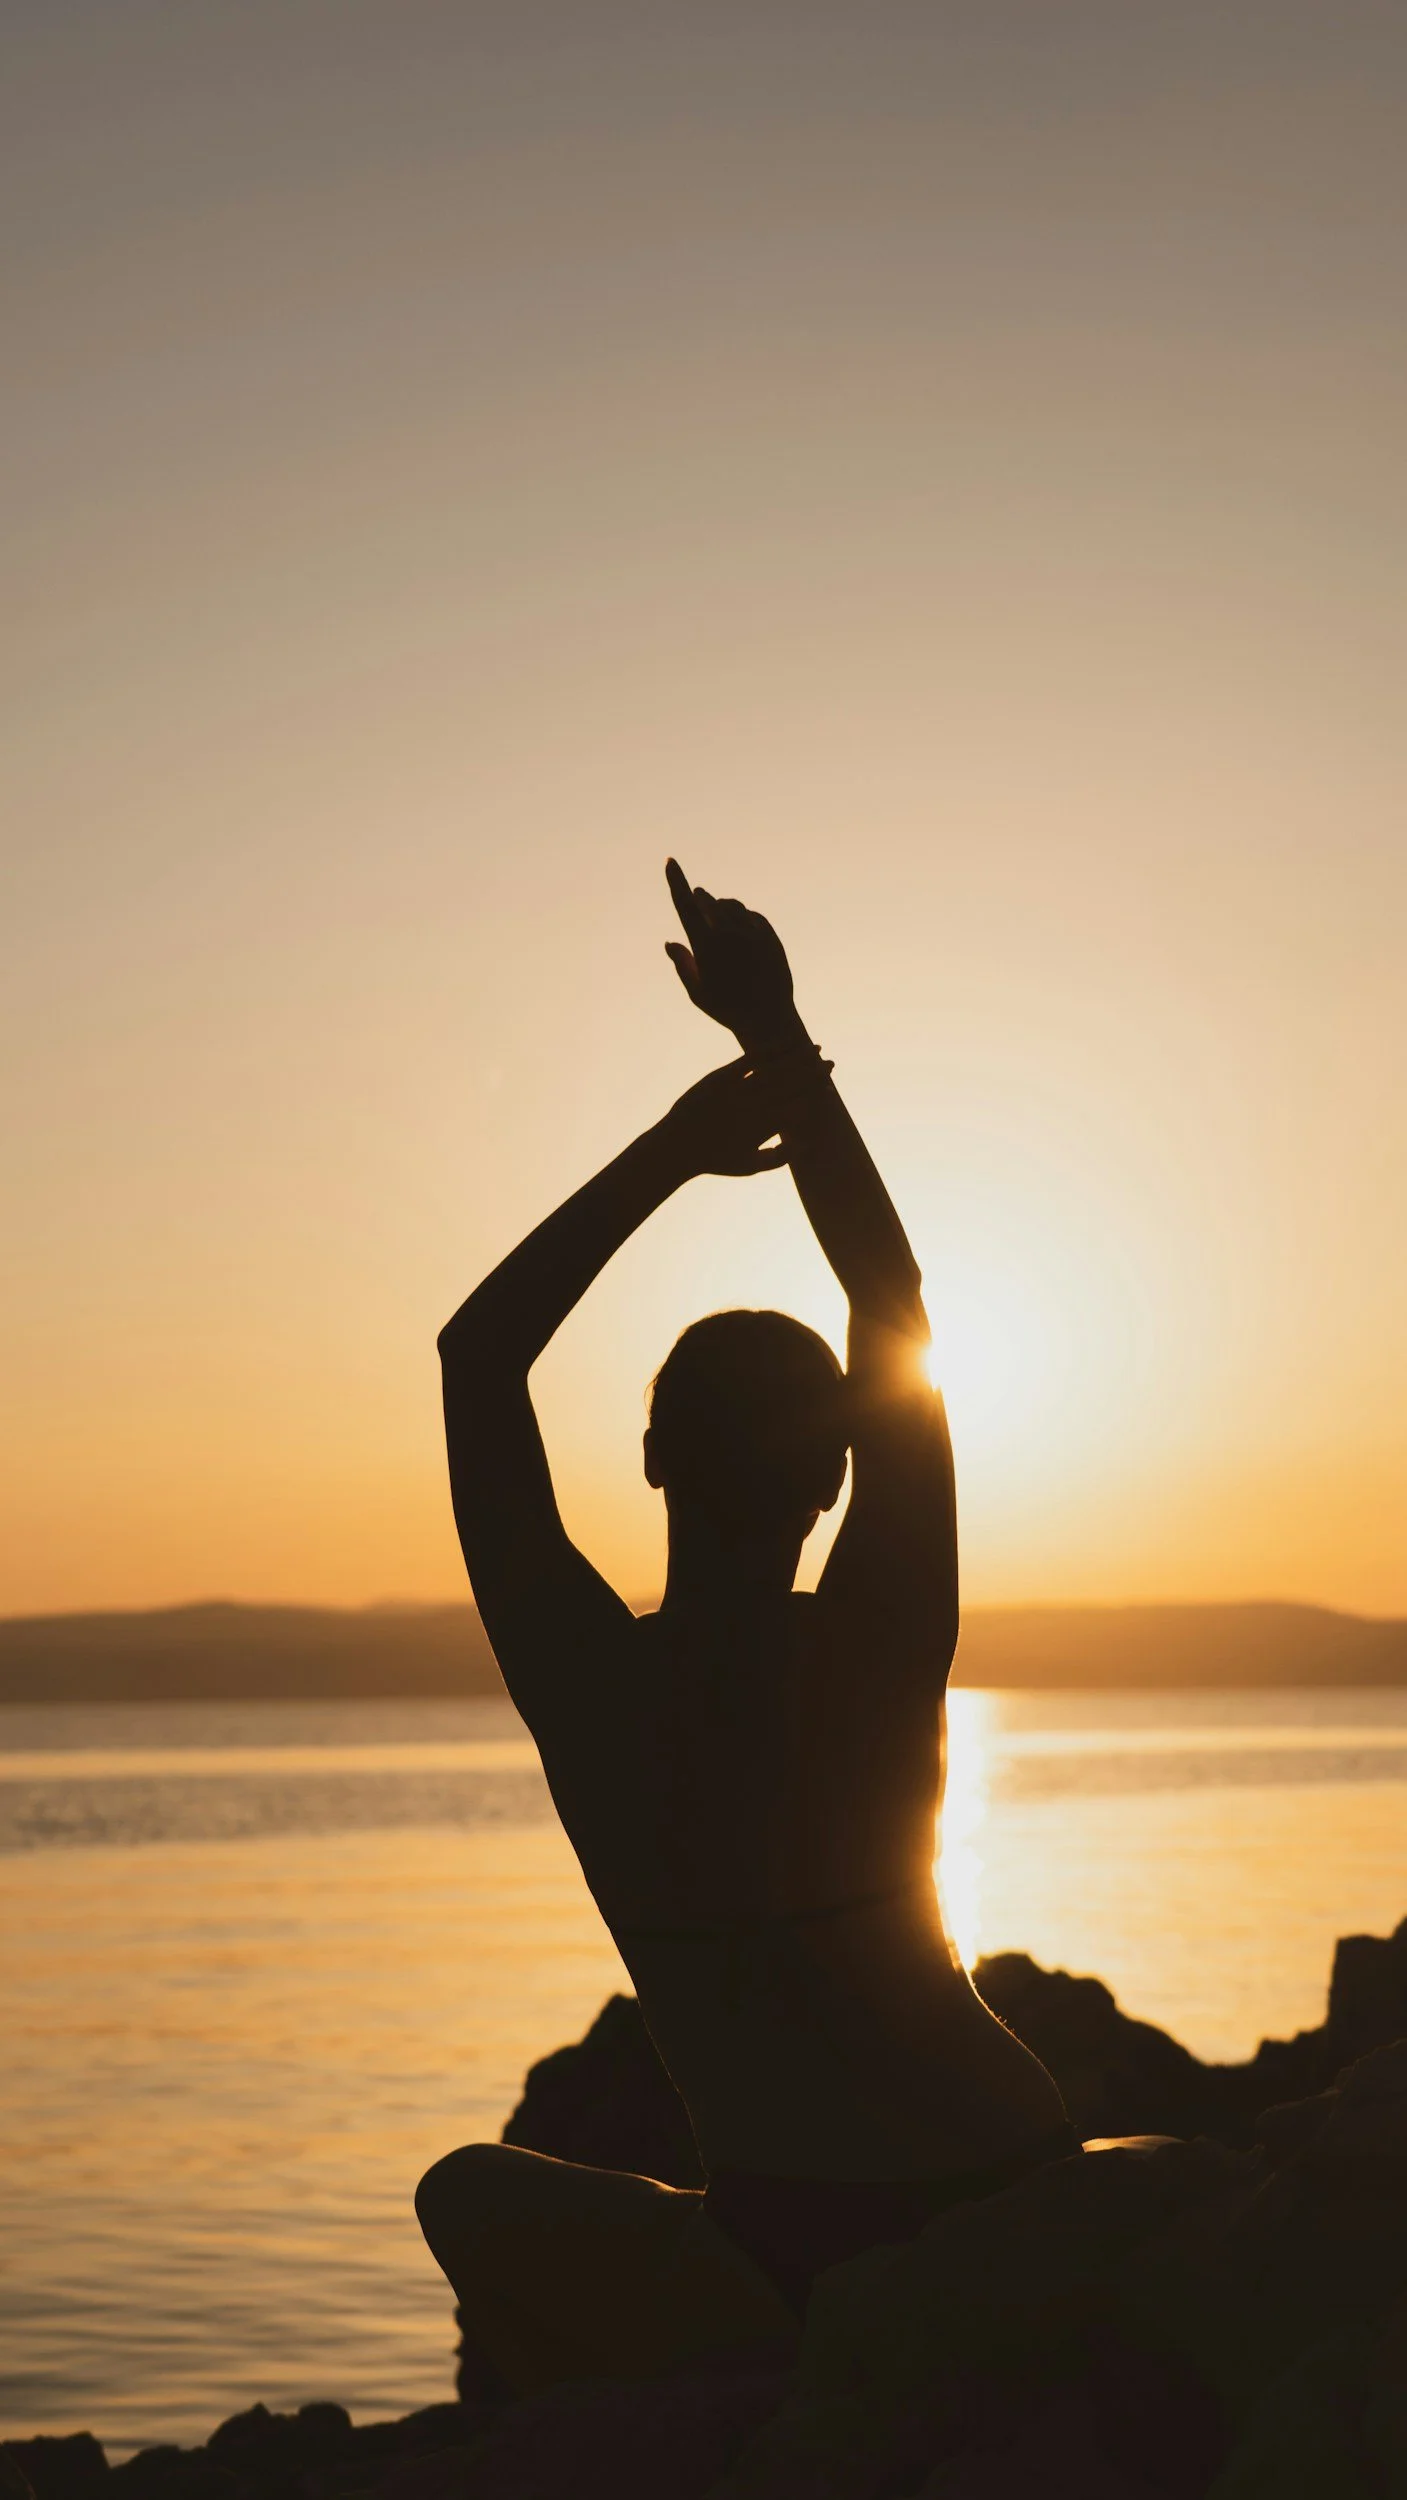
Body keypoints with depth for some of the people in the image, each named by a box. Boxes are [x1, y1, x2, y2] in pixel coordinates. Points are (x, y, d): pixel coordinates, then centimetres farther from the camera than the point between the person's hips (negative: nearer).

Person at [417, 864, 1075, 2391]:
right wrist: (783, 1049, 5)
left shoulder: (579, 1680, -10)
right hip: (1013, 2208, 4)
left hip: (797, 2263, -3)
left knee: (479, 2196, 24)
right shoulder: (874, 1653, -7)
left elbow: (478, 1352, 2)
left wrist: (674, 1144, 7)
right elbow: (896, 1314, 3)